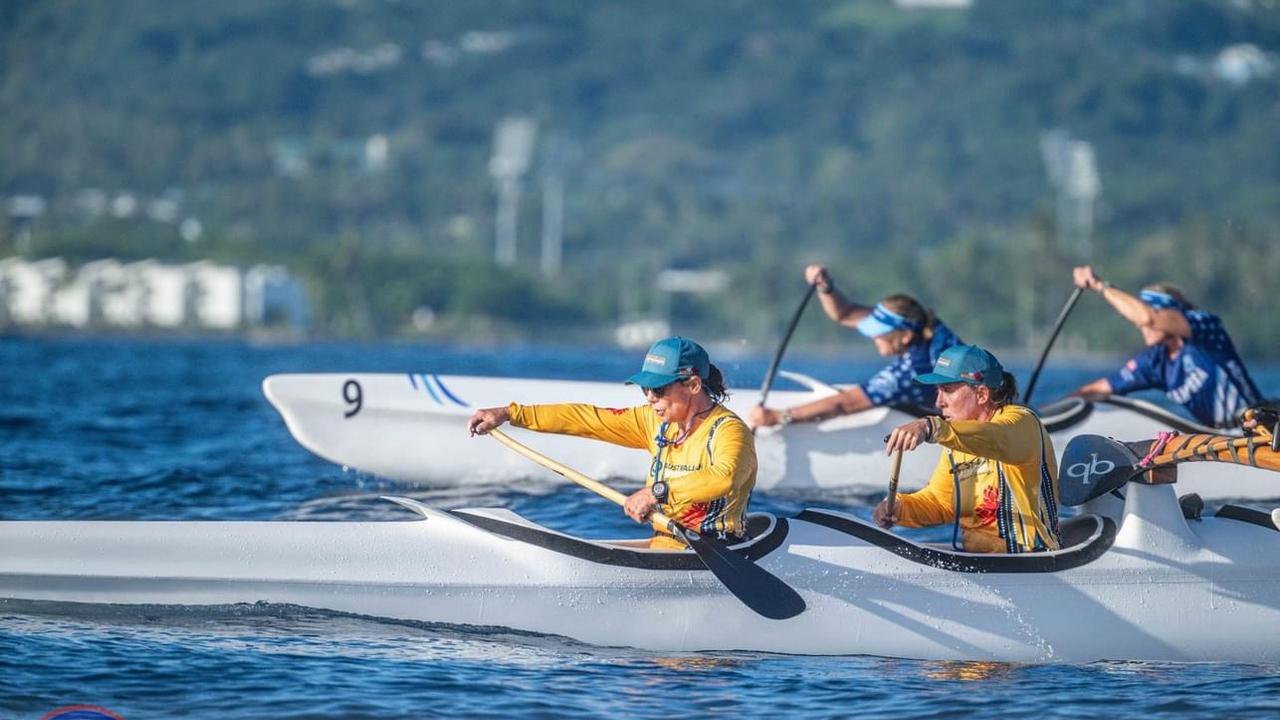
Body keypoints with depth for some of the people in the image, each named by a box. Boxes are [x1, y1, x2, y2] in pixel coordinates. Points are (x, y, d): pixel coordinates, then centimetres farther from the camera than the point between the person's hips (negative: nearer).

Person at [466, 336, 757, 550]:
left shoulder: (728, 431, -13)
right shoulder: (657, 422, 11)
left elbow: (724, 478, -35)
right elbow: (586, 418, 10)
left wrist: (658, 491, -40)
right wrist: (509, 414, 8)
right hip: (663, 547, 8)